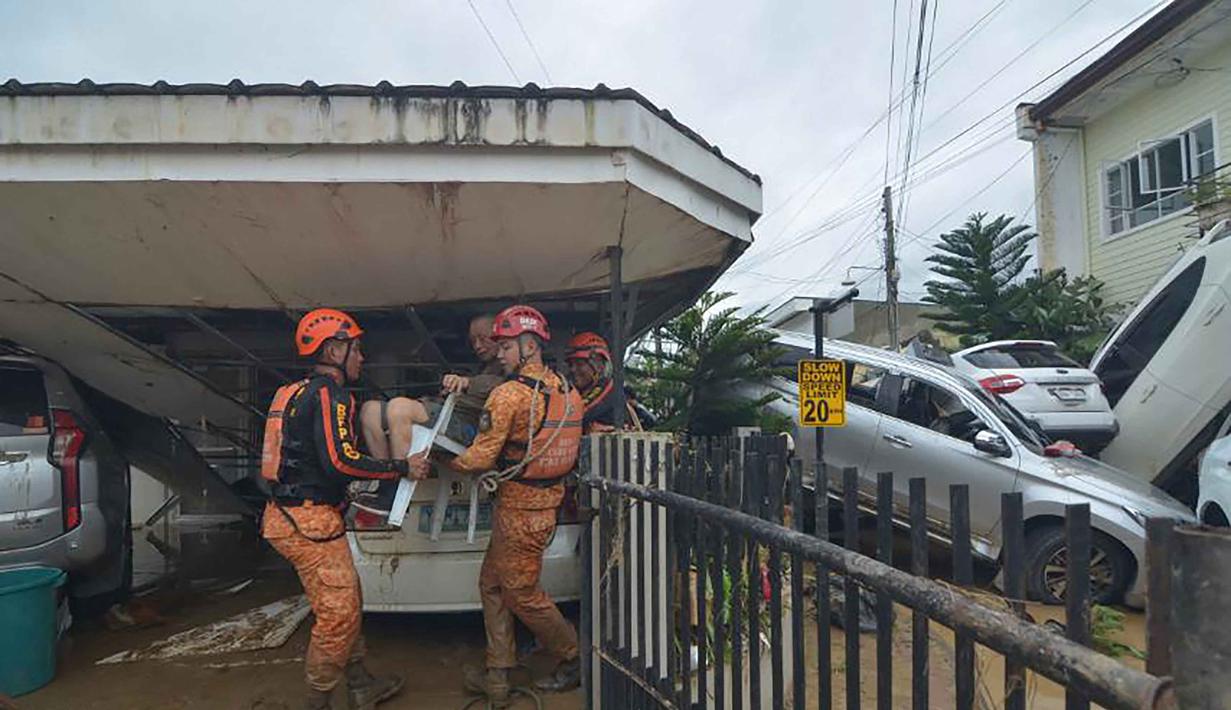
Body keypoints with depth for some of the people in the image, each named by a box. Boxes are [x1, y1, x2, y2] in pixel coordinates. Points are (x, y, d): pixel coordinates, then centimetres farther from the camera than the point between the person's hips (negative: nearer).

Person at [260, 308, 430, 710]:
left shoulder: (300, 393, 16)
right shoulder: (329, 394, -16)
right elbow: (340, 461, -26)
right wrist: (403, 468, -17)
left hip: (291, 515, 10)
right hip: (310, 522, -10)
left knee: (347, 604, 18)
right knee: (339, 613, -1)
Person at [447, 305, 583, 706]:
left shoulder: (509, 394, -19)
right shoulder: (566, 390, 5)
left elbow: (480, 458, -18)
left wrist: (443, 462, 0)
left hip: (520, 509, -8)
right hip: (548, 502, 8)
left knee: (521, 593, 9)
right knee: (492, 584, 17)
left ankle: (575, 660, 27)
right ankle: (498, 678, 25)